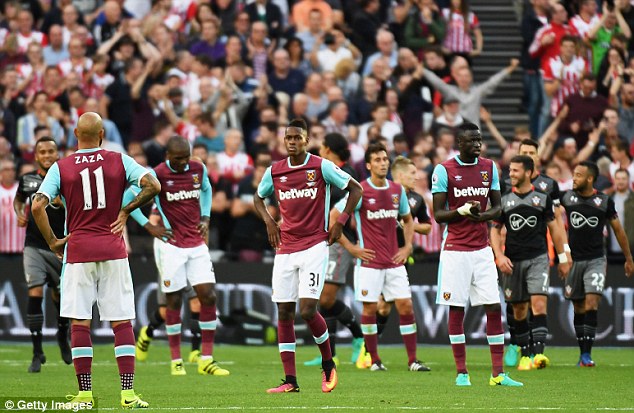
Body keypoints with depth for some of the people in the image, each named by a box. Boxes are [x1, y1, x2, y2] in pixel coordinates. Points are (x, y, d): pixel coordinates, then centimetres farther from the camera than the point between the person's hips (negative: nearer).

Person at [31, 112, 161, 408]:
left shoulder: (61, 167, 1)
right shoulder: (119, 161, 2)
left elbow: (38, 206, -9)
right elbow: (153, 186, -7)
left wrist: (52, 241, 1)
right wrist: (126, 210, 5)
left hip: (78, 250, 0)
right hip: (113, 250, 0)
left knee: (79, 322, 4)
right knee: (122, 322, 3)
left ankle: (85, 393, 1)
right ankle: (128, 393, -2)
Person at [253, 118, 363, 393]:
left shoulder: (322, 167, -4)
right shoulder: (274, 172, 7)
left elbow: (355, 189, 4)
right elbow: (258, 198, 25)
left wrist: (340, 223, -1)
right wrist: (269, 221, 8)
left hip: (314, 246, -4)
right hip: (285, 249, 4)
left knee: (307, 310, -14)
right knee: (284, 313, 1)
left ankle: (328, 364, 11)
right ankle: (290, 381, 4)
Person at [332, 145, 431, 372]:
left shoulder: (397, 190, 7)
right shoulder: (360, 191, -8)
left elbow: (407, 219, 24)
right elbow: (332, 219, -7)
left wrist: (408, 246, 11)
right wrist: (351, 248, -8)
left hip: (394, 261, 4)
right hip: (369, 262, -4)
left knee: (406, 306, -1)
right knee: (370, 308, 0)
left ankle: (412, 360, 4)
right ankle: (374, 360, 11)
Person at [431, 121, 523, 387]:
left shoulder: (489, 168, 8)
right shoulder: (444, 170, -4)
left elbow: (498, 207, 11)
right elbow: (438, 214, -3)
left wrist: (483, 215, -10)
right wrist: (462, 211, -21)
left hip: (482, 249, 4)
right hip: (455, 250, -4)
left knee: (494, 308, -2)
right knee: (456, 309, -2)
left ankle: (498, 373, 0)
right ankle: (461, 373, 4)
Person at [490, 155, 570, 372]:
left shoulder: (542, 198, 4)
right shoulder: (504, 200, 7)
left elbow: (554, 228, 11)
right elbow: (495, 230, 10)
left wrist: (563, 258, 12)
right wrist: (499, 256, -5)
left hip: (538, 258, -2)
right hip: (513, 262, 2)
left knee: (538, 303, -17)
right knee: (519, 309, 5)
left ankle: (539, 353, -24)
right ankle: (525, 354, 16)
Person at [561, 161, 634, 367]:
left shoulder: (604, 201, -2)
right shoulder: (567, 198, -1)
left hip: (596, 259, -2)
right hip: (574, 259, 2)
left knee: (591, 303, -15)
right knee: (579, 308, 6)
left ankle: (587, 354, -16)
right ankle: (582, 352, 17)